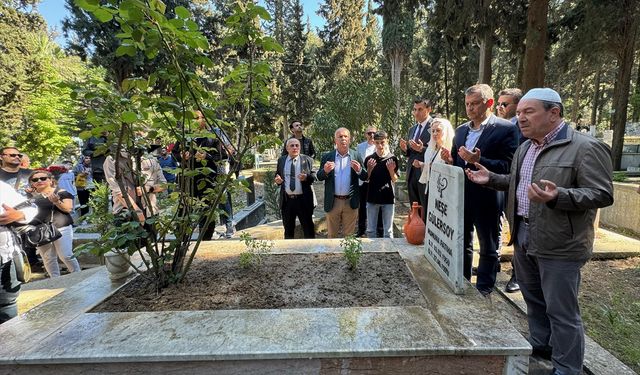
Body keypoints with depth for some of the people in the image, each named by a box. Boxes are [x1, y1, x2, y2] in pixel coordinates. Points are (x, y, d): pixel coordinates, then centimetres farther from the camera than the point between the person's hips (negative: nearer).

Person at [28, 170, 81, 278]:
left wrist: (56, 201, -21)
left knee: (66, 256, -6)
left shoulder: (61, 192, 0)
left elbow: (68, 209, -6)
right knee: (48, 259, 7)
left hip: (61, 228, -3)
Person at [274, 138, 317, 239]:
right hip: (287, 200, 3)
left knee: (308, 228, 5)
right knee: (288, 229, 15)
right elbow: (277, 175, 15)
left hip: (303, 200, -2)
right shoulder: (281, 160, 8)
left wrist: (306, 177, -21)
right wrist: (277, 180, -7)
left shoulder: (307, 160, 1)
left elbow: (314, 176, -1)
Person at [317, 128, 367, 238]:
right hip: (333, 202, 0)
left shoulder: (356, 156, 1)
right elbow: (319, 177, 2)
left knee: (349, 235, 12)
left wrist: (359, 170, -21)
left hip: (350, 202, 0)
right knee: (332, 235, 12)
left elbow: (365, 177, 1)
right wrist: (325, 171, -20)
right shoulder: (327, 157, 1)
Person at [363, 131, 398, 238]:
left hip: (388, 198, -1)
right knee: (370, 230, 11)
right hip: (372, 198, 1)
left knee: (388, 231, 6)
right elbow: (366, 179, 4)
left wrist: (391, 170, -18)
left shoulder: (392, 158, -2)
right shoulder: (369, 159, 0)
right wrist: (369, 169, -14)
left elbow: (394, 180, 1)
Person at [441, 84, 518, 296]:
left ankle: (483, 292, 25)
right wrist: (450, 160, -6)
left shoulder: (505, 129, -9)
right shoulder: (461, 130, 10)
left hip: (486, 199, -6)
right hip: (461, 197, 6)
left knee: (488, 248, 10)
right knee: (462, 244, 18)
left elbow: (507, 167, -16)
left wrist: (478, 161, -29)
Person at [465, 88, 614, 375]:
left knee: (561, 311, 5)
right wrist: (491, 178, 8)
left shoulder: (586, 147, -14)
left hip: (559, 245, -8)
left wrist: (558, 197, -34)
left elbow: (603, 195, -18)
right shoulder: (525, 148, 12)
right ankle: (540, 347, 41)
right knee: (534, 300, 22)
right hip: (523, 238, 8)